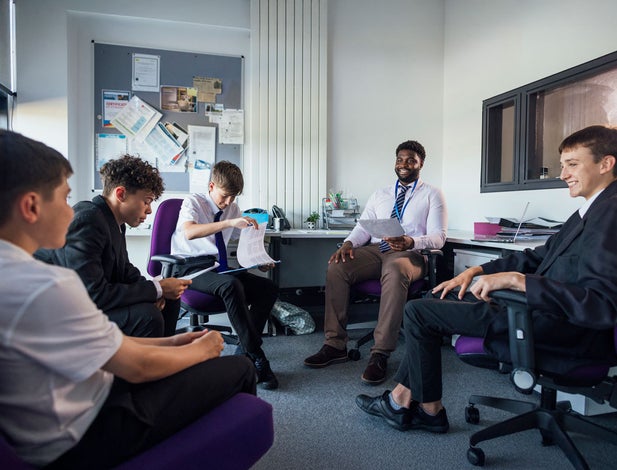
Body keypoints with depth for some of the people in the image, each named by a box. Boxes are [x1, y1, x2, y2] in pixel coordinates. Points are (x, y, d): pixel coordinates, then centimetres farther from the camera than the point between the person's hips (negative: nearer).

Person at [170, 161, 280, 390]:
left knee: (268, 288, -16)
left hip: (218, 269, 6)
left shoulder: (233, 208, 11)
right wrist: (229, 222, -39)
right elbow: (189, 232, -30)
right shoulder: (193, 202, -7)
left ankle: (245, 350, -12)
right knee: (231, 284, -37)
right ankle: (257, 359, -30)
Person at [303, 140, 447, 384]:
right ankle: (335, 345, -17)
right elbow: (363, 227, 16)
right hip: (375, 250, 4)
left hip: (409, 254, -4)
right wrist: (349, 242, -8)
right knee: (336, 267, -24)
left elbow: (438, 236, -2)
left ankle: (380, 354, -35)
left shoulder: (432, 195, 10)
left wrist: (410, 242, -24)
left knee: (394, 272, -40)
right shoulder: (379, 195, 23)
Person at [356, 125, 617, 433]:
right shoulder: (590, 212, 13)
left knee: (419, 312, -6)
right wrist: (474, 271, 10)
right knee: (434, 301, 14)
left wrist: (516, 279, -29)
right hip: (540, 309, 10)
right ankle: (403, 398, 17)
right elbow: (538, 256, 19)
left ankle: (430, 408, 15)